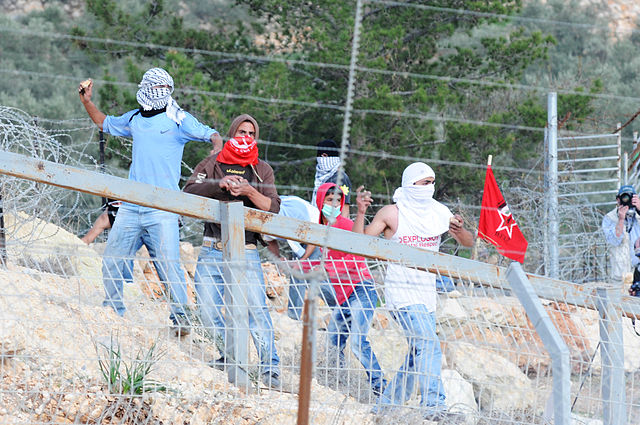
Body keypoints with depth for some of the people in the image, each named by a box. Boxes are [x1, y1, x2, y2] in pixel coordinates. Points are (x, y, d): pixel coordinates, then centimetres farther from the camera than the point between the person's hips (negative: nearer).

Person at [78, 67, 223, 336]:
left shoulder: (178, 120, 4)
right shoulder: (134, 119, 16)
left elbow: (212, 135, 0)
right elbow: (104, 123, 34)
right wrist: (87, 102, 23)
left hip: (162, 209, -4)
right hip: (130, 207, 4)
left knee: (168, 264, -13)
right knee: (111, 261, 4)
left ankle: (179, 315, -1)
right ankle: (113, 312, 19)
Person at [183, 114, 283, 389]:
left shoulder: (261, 170, 13)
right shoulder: (213, 163, 12)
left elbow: (273, 207, 2)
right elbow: (189, 191, -2)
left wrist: (249, 191, -15)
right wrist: (220, 185, -17)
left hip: (245, 250, -1)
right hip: (212, 250, 1)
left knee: (256, 309, -14)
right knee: (208, 312, -2)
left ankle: (270, 368, -11)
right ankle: (229, 357, 19)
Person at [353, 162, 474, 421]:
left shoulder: (439, 213, 7)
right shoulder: (392, 213, -6)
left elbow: (468, 243, 10)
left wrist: (459, 230, -12)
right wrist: (361, 213, -21)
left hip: (426, 293, 7)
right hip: (401, 291, -7)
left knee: (418, 353, 12)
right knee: (429, 346, -20)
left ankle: (389, 402, 26)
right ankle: (434, 404, -23)